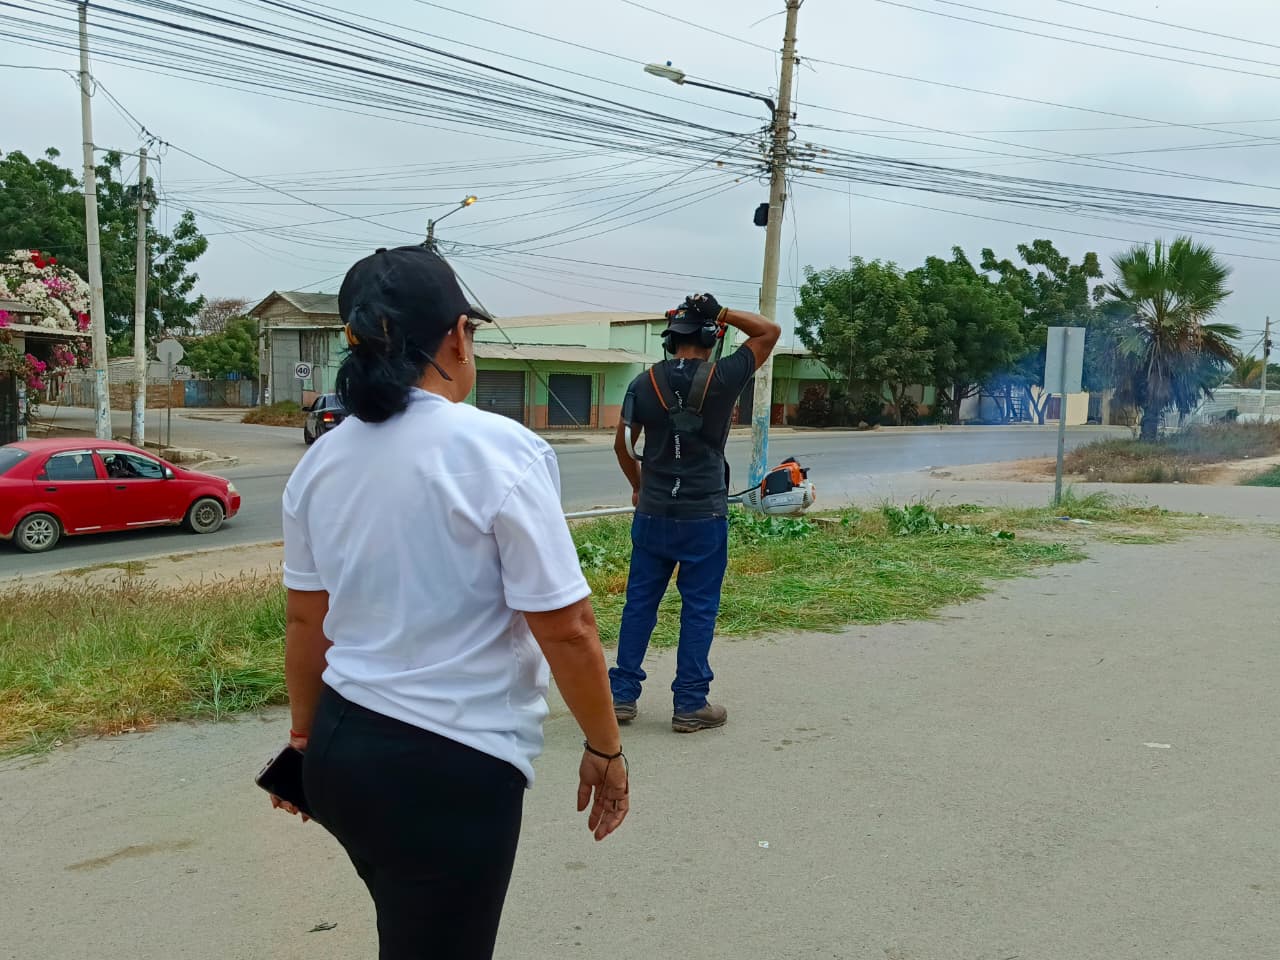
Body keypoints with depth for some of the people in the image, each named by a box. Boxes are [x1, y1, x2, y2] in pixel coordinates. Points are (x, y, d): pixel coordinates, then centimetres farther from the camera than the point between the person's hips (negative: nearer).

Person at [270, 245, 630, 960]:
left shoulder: (322, 461, 1)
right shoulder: (499, 449, -17)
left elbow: (305, 620, 9)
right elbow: (566, 630, -16)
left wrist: (307, 735, 22)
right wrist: (606, 749, -3)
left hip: (341, 748, 7)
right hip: (452, 768, -6)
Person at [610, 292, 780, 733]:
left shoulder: (644, 383, -1)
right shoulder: (722, 379, -9)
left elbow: (622, 444, 9)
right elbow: (769, 331, 4)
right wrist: (721, 313, -2)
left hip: (652, 514, 3)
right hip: (704, 517, -3)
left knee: (640, 602, 12)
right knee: (699, 608, 6)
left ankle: (622, 695, 17)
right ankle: (690, 704, 11)